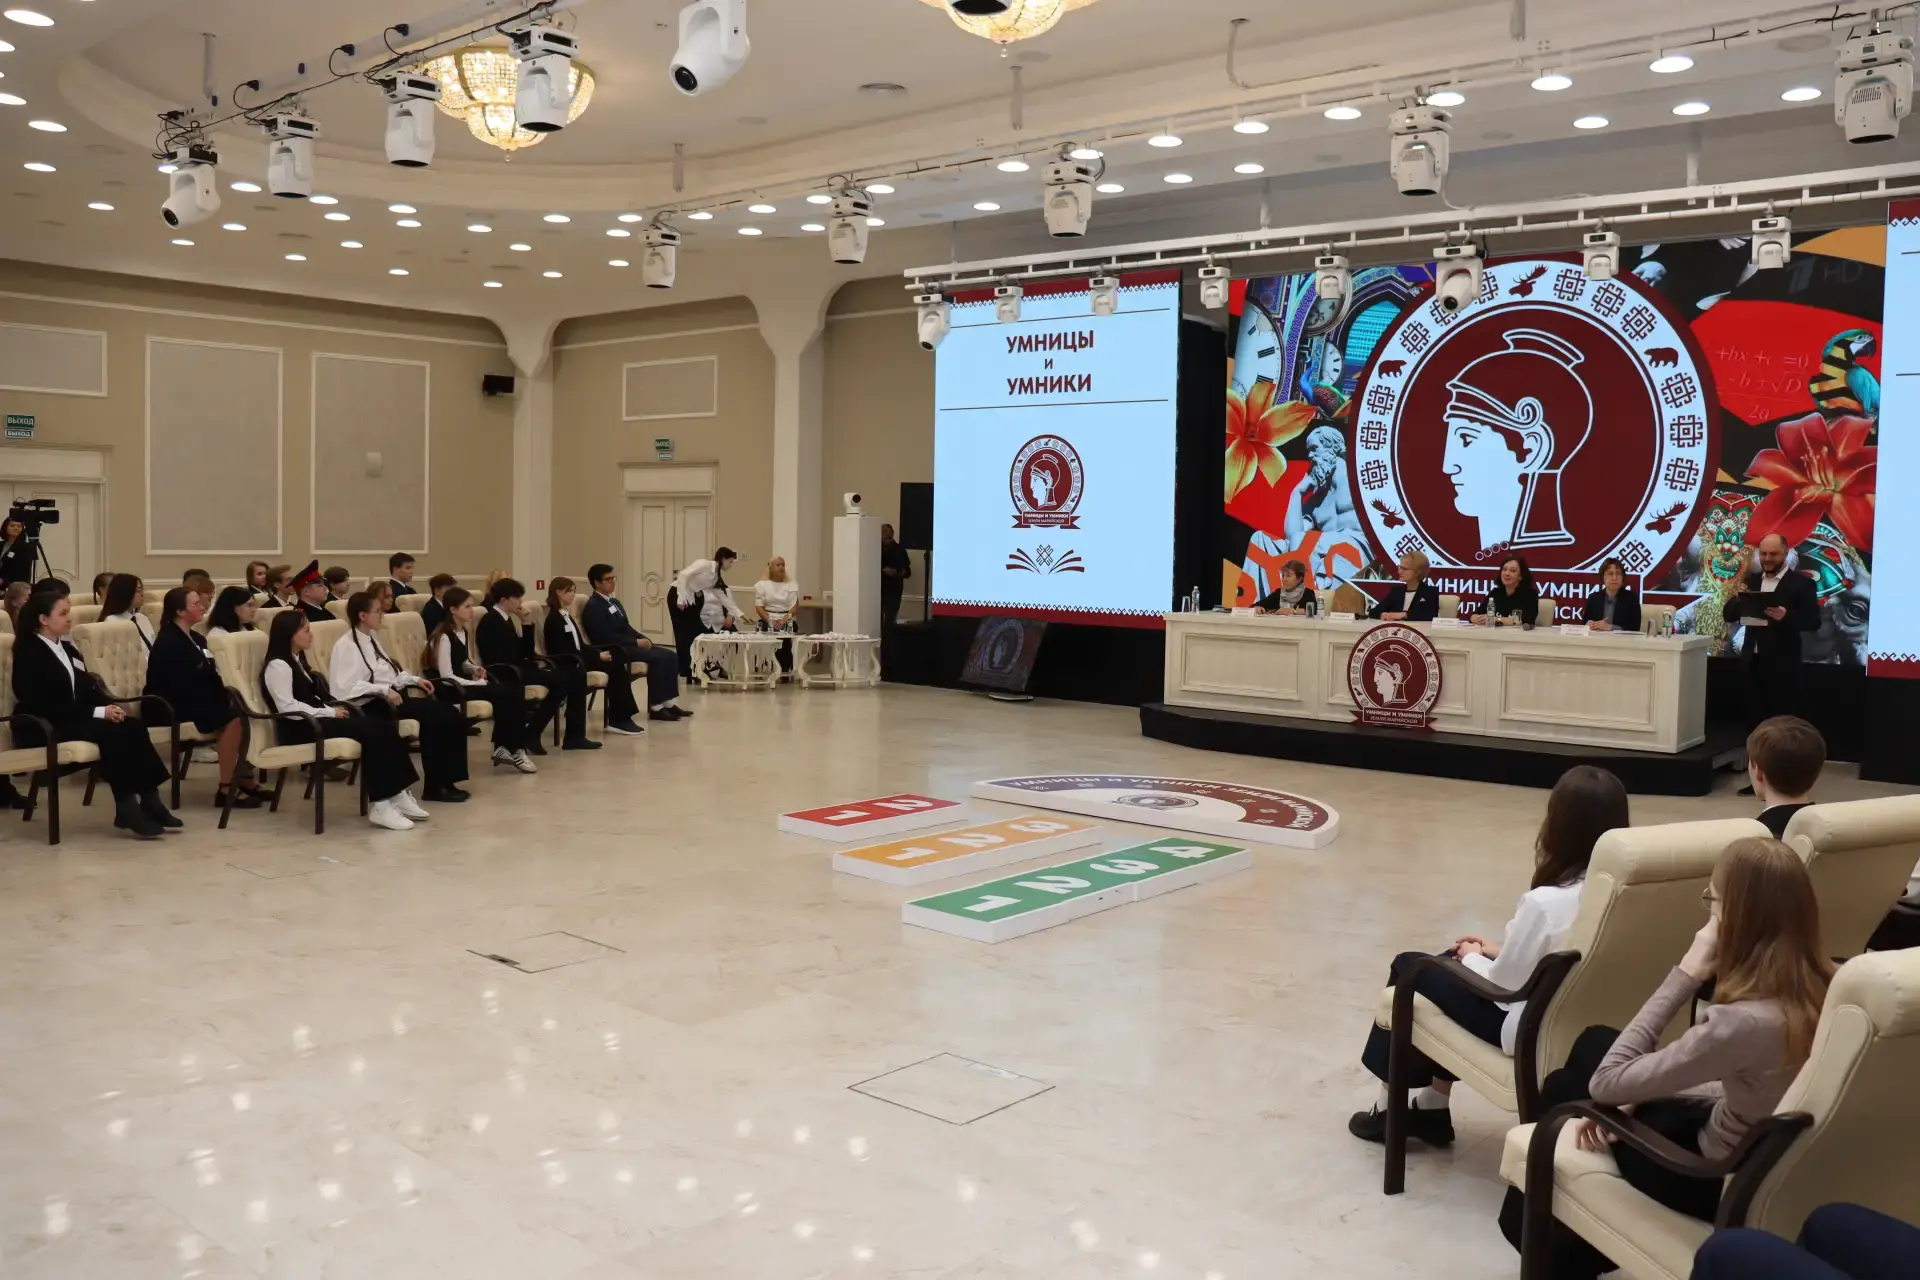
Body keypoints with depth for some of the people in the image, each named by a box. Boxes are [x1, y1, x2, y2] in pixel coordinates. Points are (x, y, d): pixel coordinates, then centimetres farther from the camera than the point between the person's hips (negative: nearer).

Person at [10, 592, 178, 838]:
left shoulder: (67, 649, 16)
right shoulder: (29, 653, -10)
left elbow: (88, 689, 16)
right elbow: (45, 706, -19)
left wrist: (109, 705, -7)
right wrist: (98, 712, -24)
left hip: (74, 718, 8)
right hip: (43, 727, -8)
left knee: (133, 726, -20)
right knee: (112, 732, -32)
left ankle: (148, 799, -22)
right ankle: (127, 807, -28)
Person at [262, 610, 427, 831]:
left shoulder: (297, 660, 22)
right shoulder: (278, 665, -8)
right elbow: (287, 708, -19)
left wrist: (334, 709, 0)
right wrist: (329, 712, -16)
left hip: (315, 719, 9)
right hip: (300, 728, -9)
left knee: (382, 725, -13)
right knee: (369, 730, -27)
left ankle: (397, 793, -19)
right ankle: (380, 804, -27)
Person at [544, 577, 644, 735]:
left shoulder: (566, 615, 18)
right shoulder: (554, 618, -11)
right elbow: (566, 651, -18)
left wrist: (599, 652, -3)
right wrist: (598, 656, -17)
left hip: (577, 658, 9)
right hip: (567, 664, -9)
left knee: (617, 655, -12)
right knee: (614, 665, -20)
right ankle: (618, 719, -14)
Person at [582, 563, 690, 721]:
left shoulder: (615, 602, 19)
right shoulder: (593, 607, -12)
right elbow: (607, 637, -20)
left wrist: (643, 639, 1)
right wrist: (636, 642, -17)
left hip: (628, 644, 9)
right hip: (614, 650, -9)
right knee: (657, 658, -27)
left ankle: (669, 703, -7)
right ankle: (655, 708, -21)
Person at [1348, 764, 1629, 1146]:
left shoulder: (1545, 903, -29)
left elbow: (1503, 987, -18)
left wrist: (1473, 957, 2)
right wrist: (1498, 951, 11)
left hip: (1530, 1031, -7)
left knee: (1409, 968, 12)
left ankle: (1389, 1108, 29)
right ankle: (1431, 1107, 31)